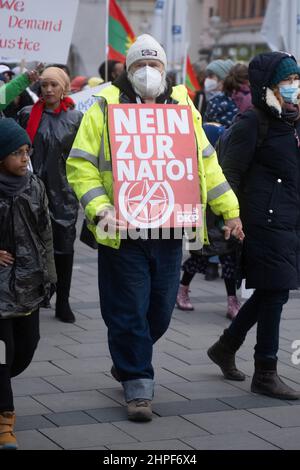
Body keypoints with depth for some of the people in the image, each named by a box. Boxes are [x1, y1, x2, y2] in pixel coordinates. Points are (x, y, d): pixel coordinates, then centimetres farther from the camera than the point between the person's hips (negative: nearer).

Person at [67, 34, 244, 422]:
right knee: (129, 312, -1)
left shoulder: (183, 107, 11)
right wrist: (99, 209, -17)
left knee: (160, 311, 11)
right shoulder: (105, 108, -1)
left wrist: (229, 210, 13)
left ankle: (127, 362, 36)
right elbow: (80, 165, -3)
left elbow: (206, 163, 17)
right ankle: (138, 387, 11)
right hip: (123, 231, -4)